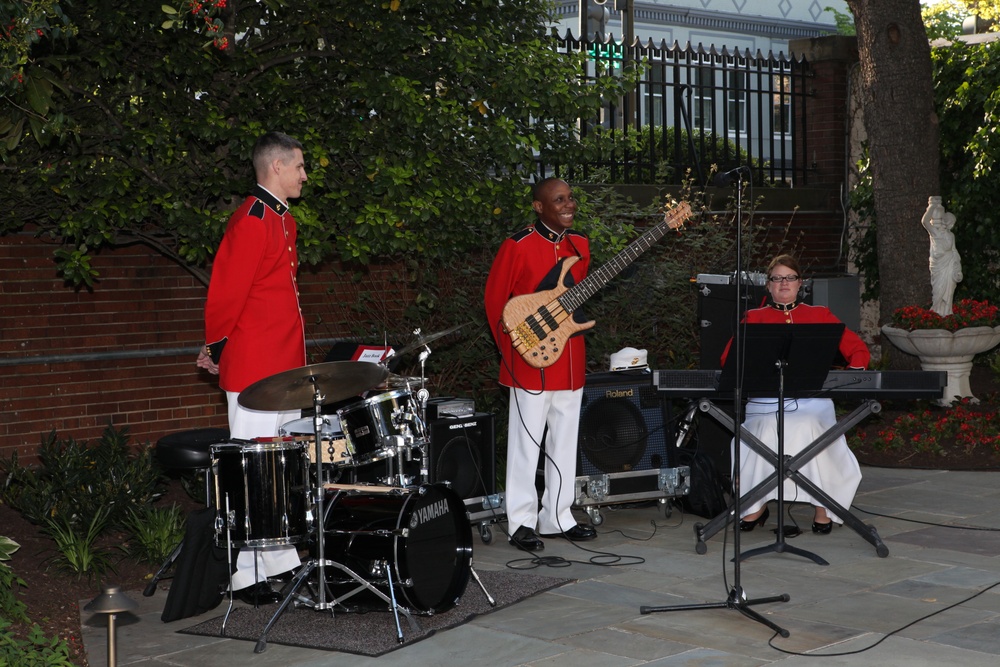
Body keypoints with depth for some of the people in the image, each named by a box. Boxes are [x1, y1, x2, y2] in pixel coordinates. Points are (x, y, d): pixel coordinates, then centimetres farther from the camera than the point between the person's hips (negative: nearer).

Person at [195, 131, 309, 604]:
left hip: (285, 367, 10)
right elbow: (226, 289, -16)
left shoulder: (283, 221, 17)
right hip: (254, 370, -10)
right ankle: (246, 577, 2)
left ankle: (283, 561, 24)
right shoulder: (253, 220, -15)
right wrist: (215, 348, -6)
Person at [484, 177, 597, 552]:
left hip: (570, 359, 7)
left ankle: (557, 518, 22)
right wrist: (512, 350, -4)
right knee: (527, 443, -1)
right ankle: (522, 523, 7)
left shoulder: (579, 245, 10)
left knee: (564, 441, 12)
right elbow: (494, 299, -6)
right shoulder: (517, 247, -11)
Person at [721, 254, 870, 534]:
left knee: (809, 427, -32)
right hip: (765, 398, 0)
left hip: (812, 398, 0)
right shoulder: (754, 318, 18)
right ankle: (757, 504, -11)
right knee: (766, 428, -31)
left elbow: (858, 349, 14)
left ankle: (822, 506, -17)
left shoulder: (820, 315, 19)